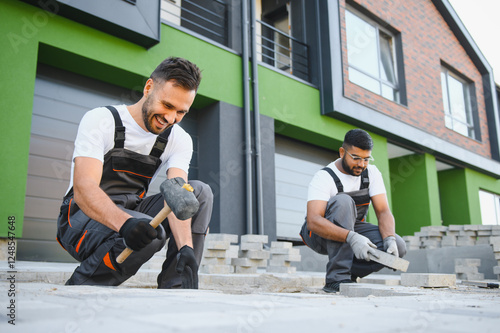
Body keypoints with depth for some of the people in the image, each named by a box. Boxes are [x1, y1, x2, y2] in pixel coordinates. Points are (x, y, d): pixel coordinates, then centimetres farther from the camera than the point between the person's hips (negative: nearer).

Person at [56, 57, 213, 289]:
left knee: (200, 193, -13)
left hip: (133, 214, 5)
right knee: (148, 233, -35)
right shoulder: (100, 120, -14)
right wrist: (125, 223, -48)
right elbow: (83, 187, -28)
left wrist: (186, 248, -37)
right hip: (84, 216, -5)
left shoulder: (179, 140, -1)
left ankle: (175, 290, -15)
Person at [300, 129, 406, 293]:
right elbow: (313, 221, -37)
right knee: (343, 201, -36)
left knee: (398, 246, -21)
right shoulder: (324, 177, -23)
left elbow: (383, 212, -12)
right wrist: (351, 237, -49)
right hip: (321, 234, -4)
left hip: (353, 229, 5)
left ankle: (350, 273, -2)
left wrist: (390, 239, -32)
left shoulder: (372, 173, -6)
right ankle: (337, 278, -33)